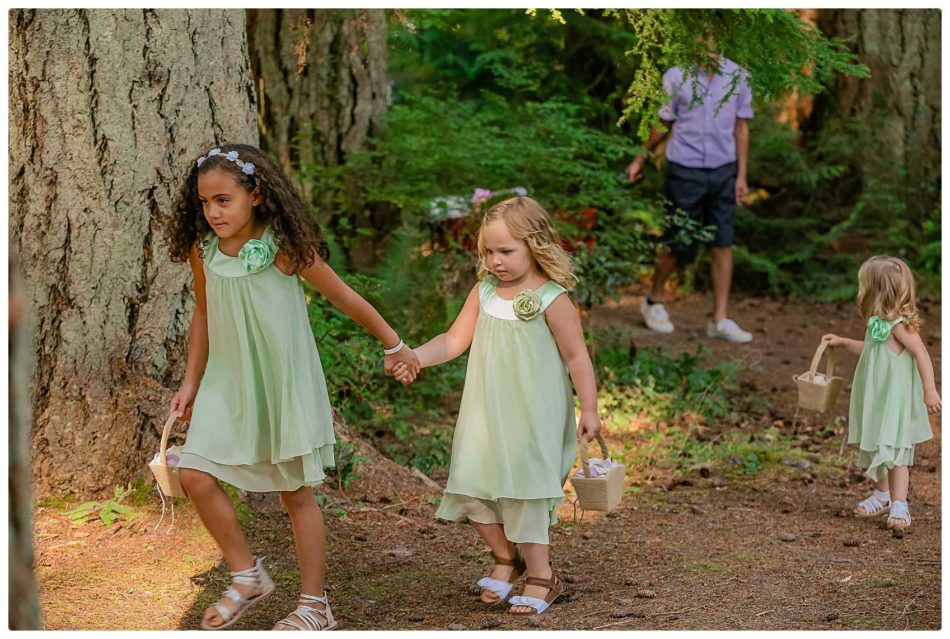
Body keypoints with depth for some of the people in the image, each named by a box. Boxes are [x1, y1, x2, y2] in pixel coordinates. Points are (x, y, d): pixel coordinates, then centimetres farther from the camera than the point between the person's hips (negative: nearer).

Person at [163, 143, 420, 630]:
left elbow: (345, 298, -6)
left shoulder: (284, 249, -17)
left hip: (285, 384, -4)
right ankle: (247, 576, 12)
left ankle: (314, 606, 17)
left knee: (296, 493, 4)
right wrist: (191, 381, 15)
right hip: (229, 385, 5)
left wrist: (394, 346, 3)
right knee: (194, 474, -8)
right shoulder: (202, 251, -4)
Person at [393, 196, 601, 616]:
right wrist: (413, 357, -12)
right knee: (472, 488, 5)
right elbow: (454, 340, 4)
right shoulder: (484, 292, 4)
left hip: (532, 419, -5)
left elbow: (576, 356, -7)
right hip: (485, 415, 5)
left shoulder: (551, 299, -11)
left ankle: (540, 577, 14)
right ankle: (506, 557, 29)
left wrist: (589, 410, -7)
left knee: (523, 494, -3)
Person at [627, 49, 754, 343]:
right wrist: (640, 159, 9)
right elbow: (663, 123, 6)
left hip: (723, 170, 3)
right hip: (685, 170, -3)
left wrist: (741, 175, 6)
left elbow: (741, 127, 7)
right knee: (679, 244, 3)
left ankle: (720, 319, 7)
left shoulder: (738, 77, 2)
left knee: (723, 243, 1)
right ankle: (654, 302, 27)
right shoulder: (677, 77, -5)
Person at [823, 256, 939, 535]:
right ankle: (883, 494, 32)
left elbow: (922, 354, -22)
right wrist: (843, 342, 27)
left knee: (894, 451, -9)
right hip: (877, 401, 9)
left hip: (897, 402, -9)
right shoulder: (879, 324, 9)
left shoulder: (899, 324, -19)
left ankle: (899, 506, -7)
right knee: (878, 447, 17)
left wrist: (930, 390, -26)